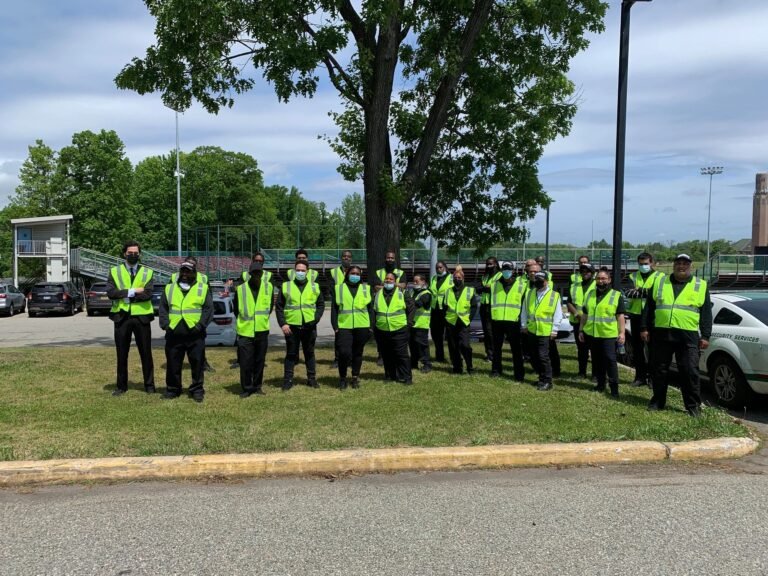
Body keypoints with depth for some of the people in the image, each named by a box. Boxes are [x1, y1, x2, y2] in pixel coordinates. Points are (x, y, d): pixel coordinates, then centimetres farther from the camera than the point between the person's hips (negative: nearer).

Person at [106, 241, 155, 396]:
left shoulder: (147, 272, 4)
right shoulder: (115, 271, 5)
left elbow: (148, 294, -10)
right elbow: (110, 293, -9)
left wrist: (125, 296, -11)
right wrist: (133, 291, -15)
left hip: (141, 316, 0)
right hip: (121, 317, 1)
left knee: (146, 353, 6)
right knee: (122, 354, 9)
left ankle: (149, 385, 16)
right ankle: (121, 386, 20)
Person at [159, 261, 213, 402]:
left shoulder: (203, 288, 4)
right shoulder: (170, 288, 12)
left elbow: (208, 309, -1)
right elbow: (163, 308, 10)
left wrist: (200, 325, -11)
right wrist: (165, 325, -3)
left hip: (195, 334, -2)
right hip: (174, 334, 2)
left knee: (197, 363, 3)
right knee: (173, 364, 9)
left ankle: (197, 389, 14)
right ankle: (172, 389, 24)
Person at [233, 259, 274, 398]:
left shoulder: (268, 287, 1)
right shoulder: (240, 289, -6)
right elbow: (236, 307, 9)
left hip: (262, 331, 2)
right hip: (245, 331, -2)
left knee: (259, 361, 10)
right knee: (245, 362, -1)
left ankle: (257, 386, 23)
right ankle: (247, 388, 12)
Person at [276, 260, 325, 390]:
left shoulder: (315, 287, 7)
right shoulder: (286, 286, 3)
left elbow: (321, 304, 9)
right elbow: (279, 306, 2)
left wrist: (316, 319, -5)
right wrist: (282, 323, -7)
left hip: (309, 326, 1)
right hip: (291, 326, -1)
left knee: (309, 353, 12)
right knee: (291, 354, 5)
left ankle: (312, 378, 21)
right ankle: (288, 380, 12)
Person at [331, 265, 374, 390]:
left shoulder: (366, 289, 11)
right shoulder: (338, 289, 8)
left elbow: (370, 309, 10)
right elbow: (334, 309, 5)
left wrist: (371, 326, 4)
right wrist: (335, 326, -3)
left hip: (362, 327, 2)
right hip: (344, 327, -2)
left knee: (358, 353, 9)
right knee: (344, 352, -13)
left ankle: (355, 377, 22)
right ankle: (342, 378, 5)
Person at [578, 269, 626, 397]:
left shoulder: (617, 295, -1)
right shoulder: (590, 294, 12)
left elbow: (620, 316, -4)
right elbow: (584, 314, 16)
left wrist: (622, 333, -11)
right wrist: (581, 330, 13)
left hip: (609, 335, -5)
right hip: (591, 334, 5)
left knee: (610, 360, -5)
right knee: (597, 361, 12)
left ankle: (614, 387, 2)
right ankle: (600, 384, 23)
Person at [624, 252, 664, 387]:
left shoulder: (659, 277, 2)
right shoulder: (633, 276, 12)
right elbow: (628, 293, -6)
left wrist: (637, 291, -15)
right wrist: (646, 292, -17)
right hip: (636, 315, 4)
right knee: (637, 347, 9)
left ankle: (652, 376, 5)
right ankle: (640, 376, 18)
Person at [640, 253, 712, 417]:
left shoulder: (701, 286, 8)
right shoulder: (660, 282, 12)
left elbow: (706, 314, 6)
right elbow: (649, 307, 12)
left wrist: (705, 336, -1)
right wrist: (644, 328, 6)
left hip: (688, 336, -2)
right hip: (661, 334, 2)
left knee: (690, 372, -3)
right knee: (659, 370, 8)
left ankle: (693, 405, 8)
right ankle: (658, 401, 20)